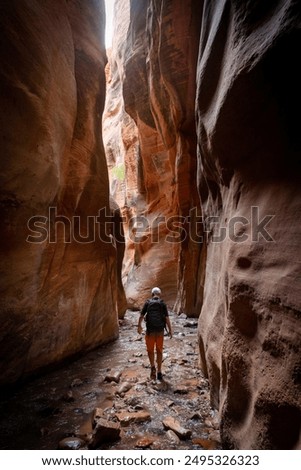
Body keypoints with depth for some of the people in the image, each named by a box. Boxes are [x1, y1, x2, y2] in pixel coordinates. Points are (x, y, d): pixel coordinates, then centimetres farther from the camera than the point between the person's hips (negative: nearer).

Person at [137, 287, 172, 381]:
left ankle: (153, 367, -1)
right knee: (159, 351, 13)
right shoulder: (163, 304, -1)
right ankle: (159, 372, 17)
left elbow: (141, 316, 1)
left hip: (150, 330, -1)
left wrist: (139, 326, 15)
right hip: (160, 330, 1)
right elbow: (167, 318, -6)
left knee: (150, 350, 16)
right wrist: (170, 330, 3)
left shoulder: (147, 303, -1)